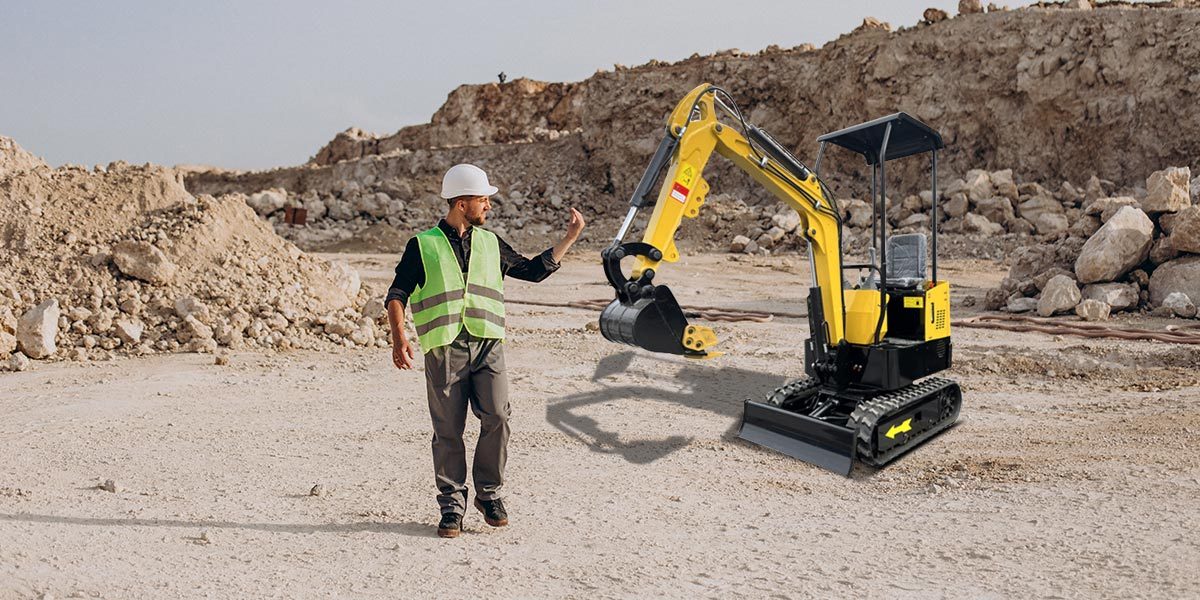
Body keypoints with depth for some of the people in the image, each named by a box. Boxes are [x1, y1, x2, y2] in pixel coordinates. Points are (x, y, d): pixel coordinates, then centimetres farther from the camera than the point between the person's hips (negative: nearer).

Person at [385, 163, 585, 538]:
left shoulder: (491, 244, 18)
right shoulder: (423, 246, 6)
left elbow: (533, 271, 26)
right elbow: (397, 294, 3)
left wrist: (570, 238, 22)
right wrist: (399, 338, -12)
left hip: (487, 344, 3)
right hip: (444, 348, -2)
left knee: (497, 418, -10)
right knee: (448, 431, 0)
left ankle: (489, 494, 10)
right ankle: (452, 506, 13)